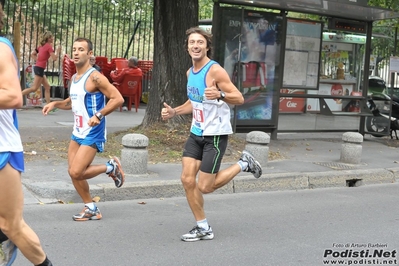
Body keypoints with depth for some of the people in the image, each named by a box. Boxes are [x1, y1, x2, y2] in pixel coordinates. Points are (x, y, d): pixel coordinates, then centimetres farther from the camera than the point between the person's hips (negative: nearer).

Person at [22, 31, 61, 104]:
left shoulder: (42, 46, 15)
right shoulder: (49, 46, -10)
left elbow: (33, 54, 19)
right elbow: (54, 58, -16)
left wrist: (38, 60, 14)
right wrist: (58, 51, -1)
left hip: (38, 67, 10)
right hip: (40, 68, -10)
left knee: (47, 87, 10)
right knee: (34, 88, -7)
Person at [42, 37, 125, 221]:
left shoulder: (95, 77, -17)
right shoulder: (74, 78, 10)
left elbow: (118, 99, -21)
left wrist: (99, 115, -29)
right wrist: (54, 104, 9)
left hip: (92, 134, -9)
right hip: (77, 132, 9)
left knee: (76, 173, -14)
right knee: (73, 172, 7)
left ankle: (111, 167, 9)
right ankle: (91, 209, 21)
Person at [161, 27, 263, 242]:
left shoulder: (215, 70, -16)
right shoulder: (190, 72, 8)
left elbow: (239, 98, -19)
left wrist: (220, 94, -38)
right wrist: (174, 112, 8)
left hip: (215, 134, -7)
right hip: (196, 133, 8)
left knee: (205, 187, -4)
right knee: (187, 180, 1)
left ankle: (243, 164, 17)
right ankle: (203, 228, 15)